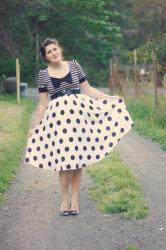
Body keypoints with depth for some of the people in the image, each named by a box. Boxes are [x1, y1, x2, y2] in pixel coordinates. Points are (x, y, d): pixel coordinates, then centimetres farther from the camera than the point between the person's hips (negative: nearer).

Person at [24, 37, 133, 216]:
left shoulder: (74, 65, 5)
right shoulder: (43, 74, 3)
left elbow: (88, 89, 10)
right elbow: (43, 103, 5)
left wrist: (110, 98, 5)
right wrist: (36, 126, 2)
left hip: (78, 113, 1)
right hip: (58, 117, -1)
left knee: (78, 156, 2)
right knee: (63, 158, -4)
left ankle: (75, 199, 12)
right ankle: (64, 199, 9)